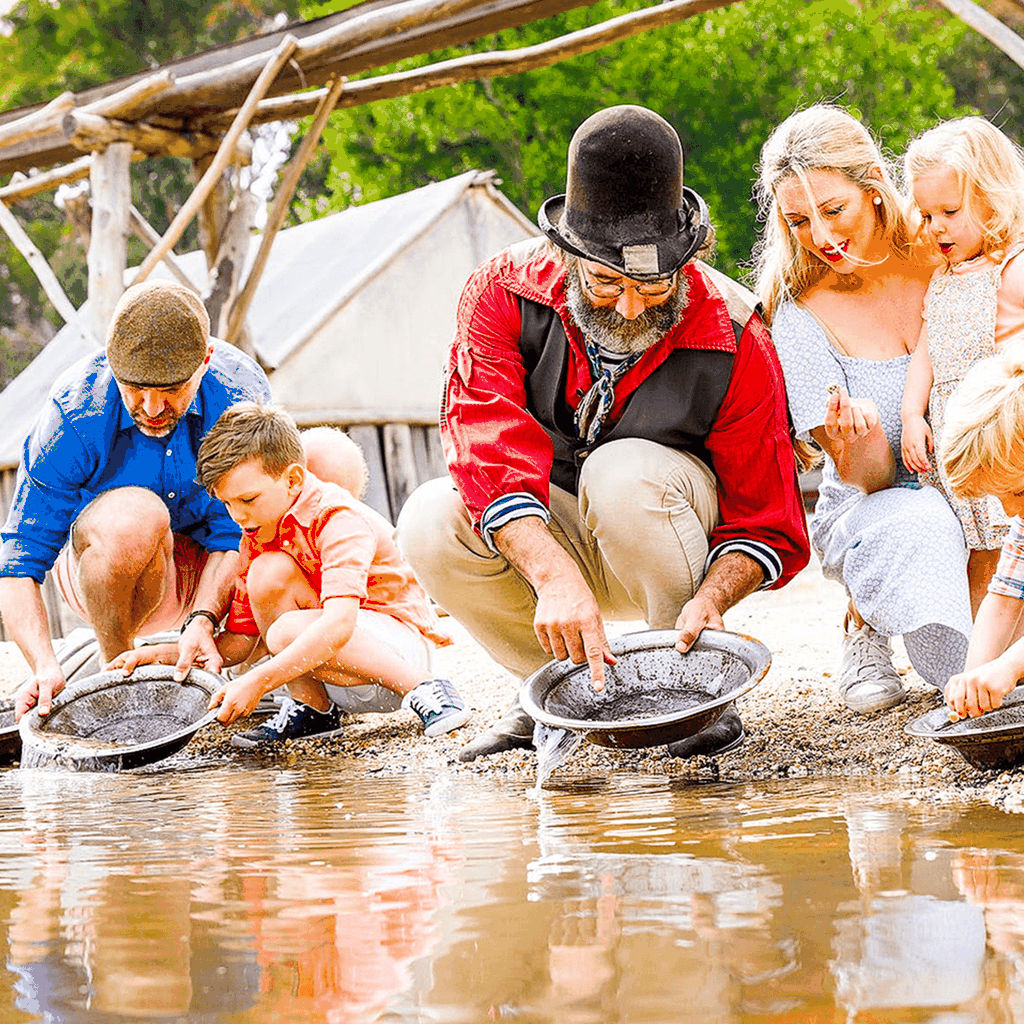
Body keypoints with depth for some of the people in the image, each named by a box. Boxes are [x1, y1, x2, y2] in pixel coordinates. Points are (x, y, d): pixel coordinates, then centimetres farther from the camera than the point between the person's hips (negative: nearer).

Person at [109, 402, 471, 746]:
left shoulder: (338, 518, -20)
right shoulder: (258, 538, 4)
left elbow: (339, 623, -36)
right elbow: (237, 642, 6)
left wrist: (257, 682, -41)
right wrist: (160, 654, -11)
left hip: (402, 645, -7)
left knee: (288, 631, -34)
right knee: (269, 571, -17)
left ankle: (423, 688, -21)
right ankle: (312, 709, -10)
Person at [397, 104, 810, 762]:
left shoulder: (735, 341, -23)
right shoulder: (503, 295, -21)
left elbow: (768, 523, -17)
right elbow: (490, 453, -33)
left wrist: (711, 598, -39)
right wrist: (556, 577, -49)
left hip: (672, 532, -2)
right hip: (538, 538, 2)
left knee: (624, 472, -35)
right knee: (431, 523, -28)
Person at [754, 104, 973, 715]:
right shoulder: (802, 315, -7)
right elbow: (870, 479, -10)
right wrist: (858, 432, -34)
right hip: (873, 513, -2)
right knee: (919, 527, -38)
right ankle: (867, 626, -10)